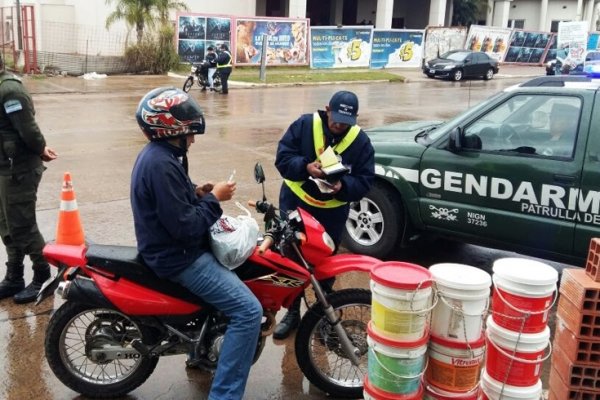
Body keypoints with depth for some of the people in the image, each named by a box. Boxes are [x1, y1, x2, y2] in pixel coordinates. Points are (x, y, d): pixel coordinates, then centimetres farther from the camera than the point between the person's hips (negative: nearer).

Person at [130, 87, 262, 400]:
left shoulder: (157, 154, 9)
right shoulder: (161, 164, -24)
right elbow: (185, 227, -27)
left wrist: (198, 194, 4)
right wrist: (213, 198, -14)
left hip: (175, 248, 11)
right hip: (178, 257, -11)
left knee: (237, 265, 31)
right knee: (248, 311, -15)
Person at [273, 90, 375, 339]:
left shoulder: (361, 142, -7)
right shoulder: (304, 125, -10)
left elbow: (364, 181, -8)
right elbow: (283, 156, -11)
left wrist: (343, 186, -29)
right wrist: (305, 167, -30)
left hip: (332, 211, 0)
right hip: (295, 203, 0)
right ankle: (292, 312, 25)